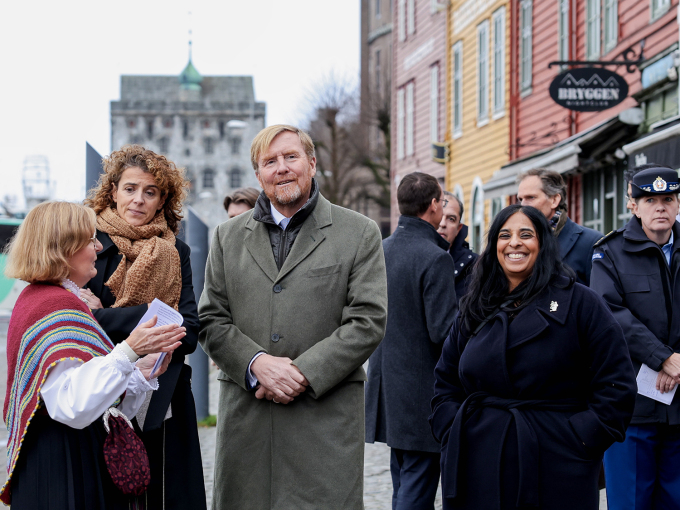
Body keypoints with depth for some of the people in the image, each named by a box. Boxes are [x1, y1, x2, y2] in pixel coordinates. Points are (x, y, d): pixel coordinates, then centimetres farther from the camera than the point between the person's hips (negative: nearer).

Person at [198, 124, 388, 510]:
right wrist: (256, 363, -10)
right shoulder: (228, 237, 15)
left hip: (327, 416, -2)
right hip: (245, 417, 3)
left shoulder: (360, 233, 6)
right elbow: (211, 321, 9)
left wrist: (304, 374, -11)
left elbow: (368, 322, -3)